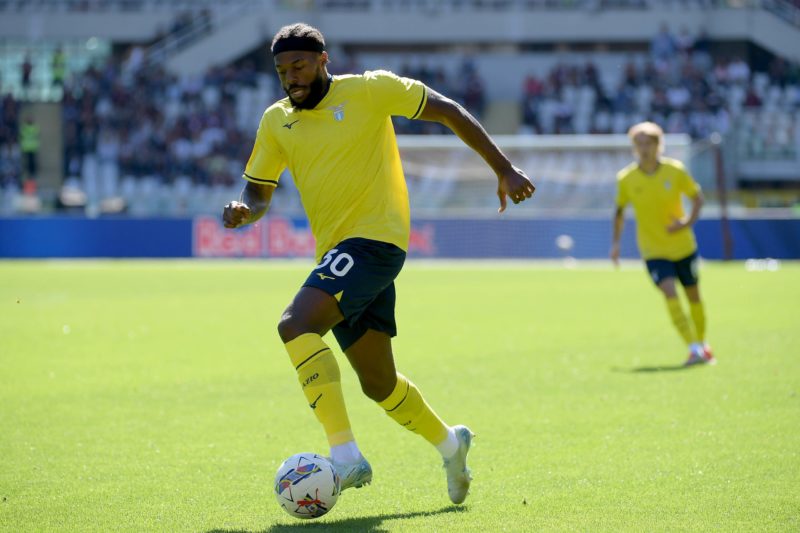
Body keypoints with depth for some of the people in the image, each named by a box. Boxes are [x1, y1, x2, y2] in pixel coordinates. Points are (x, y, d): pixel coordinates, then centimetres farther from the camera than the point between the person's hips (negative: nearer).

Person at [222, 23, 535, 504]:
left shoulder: (368, 90, -4)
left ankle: (346, 455, -28)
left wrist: (504, 169, -2)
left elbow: (447, 111, 1)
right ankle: (449, 443, 39)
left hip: (374, 238, -7)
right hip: (337, 252, 7)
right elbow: (259, 194, 15)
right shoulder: (276, 121, 12)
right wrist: (243, 211, -10)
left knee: (296, 325, -27)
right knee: (379, 384, 13)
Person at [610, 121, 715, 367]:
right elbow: (619, 210, 7)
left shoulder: (675, 170, -10)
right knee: (670, 292, -21)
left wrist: (688, 221, -15)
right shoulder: (626, 178, -8)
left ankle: (702, 343, 36)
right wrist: (615, 242, 1)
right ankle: (694, 349, -19)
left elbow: (697, 197, 2)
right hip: (653, 251, -1)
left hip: (684, 246, 1)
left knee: (693, 295, 12)